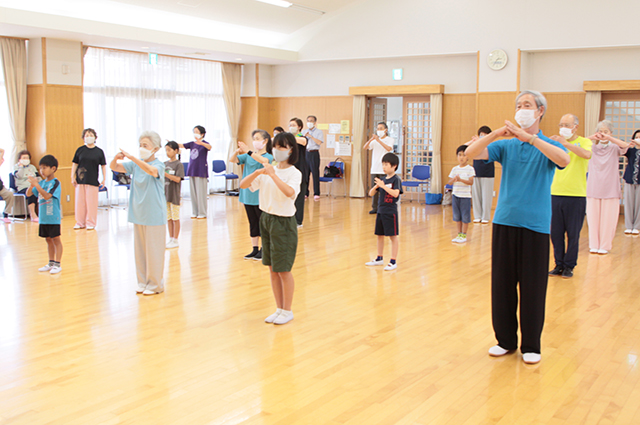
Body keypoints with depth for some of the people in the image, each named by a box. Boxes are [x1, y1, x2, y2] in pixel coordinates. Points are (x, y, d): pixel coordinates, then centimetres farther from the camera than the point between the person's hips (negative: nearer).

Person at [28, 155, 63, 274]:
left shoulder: (55, 183, -12)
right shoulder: (42, 182, 7)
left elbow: (47, 196, -24)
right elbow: (28, 194, 10)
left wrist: (36, 184, -25)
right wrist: (31, 185, -8)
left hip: (53, 217, -7)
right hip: (43, 217, 7)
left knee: (56, 239, 0)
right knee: (48, 240, 14)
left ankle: (57, 264, 6)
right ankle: (51, 263, 24)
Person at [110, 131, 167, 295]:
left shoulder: (158, 165, -11)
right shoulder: (135, 165, 6)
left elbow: (150, 170, -34)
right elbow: (114, 167, 3)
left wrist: (131, 157, -40)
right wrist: (116, 158, -19)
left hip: (154, 215, -6)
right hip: (138, 214, 6)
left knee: (154, 251, 0)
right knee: (139, 250, 12)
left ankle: (155, 284, 11)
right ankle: (143, 282, 23)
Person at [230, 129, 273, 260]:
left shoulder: (269, 157, -7)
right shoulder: (248, 156, 7)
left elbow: (263, 160, -30)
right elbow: (232, 160, -3)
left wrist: (248, 151, -39)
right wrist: (237, 151, -24)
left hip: (261, 196, -5)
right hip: (248, 195, 5)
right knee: (252, 223, 13)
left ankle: (263, 249, 14)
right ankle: (254, 249, 21)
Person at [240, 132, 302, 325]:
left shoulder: (294, 173, -9)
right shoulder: (268, 171, 7)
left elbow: (289, 192, -30)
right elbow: (243, 185, 1)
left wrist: (273, 174, -27)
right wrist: (256, 172, -15)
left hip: (283, 222, -6)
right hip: (266, 219, 6)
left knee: (283, 270, 1)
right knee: (272, 268, 12)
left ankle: (287, 311, 16)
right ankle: (279, 309, 24)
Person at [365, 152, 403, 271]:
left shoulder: (396, 180, -10)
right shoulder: (383, 179, 9)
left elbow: (396, 193, -26)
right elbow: (371, 193, 9)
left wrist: (383, 185, -26)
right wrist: (376, 186, -11)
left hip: (391, 211, -7)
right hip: (380, 211, 7)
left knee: (393, 236, -1)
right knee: (380, 235, 15)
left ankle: (393, 261, 3)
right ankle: (379, 259, 28)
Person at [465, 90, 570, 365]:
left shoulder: (548, 146, 2)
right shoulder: (505, 145, 8)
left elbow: (564, 160, -22)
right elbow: (471, 153, -6)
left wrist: (528, 136, -28)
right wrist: (496, 133, -22)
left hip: (536, 226, -2)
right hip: (504, 222, 2)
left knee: (533, 288, 2)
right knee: (502, 285, 6)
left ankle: (531, 345, 15)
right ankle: (506, 339, 21)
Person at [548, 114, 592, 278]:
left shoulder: (584, 142, 1)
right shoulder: (558, 143, 12)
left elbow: (587, 154, -21)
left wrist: (566, 143, -27)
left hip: (576, 195, -3)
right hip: (556, 193, 3)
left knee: (573, 234, 3)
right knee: (556, 232, 6)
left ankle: (569, 266, 14)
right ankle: (559, 264, 18)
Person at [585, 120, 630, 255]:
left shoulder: (614, 148, 3)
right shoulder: (593, 147, 7)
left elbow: (625, 145, -18)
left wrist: (609, 138, -27)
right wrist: (592, 138, -21)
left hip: (610, 189, -1)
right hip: (593, 189, 2)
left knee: (608, 218, -2)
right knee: (593, 217, 1)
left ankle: (605, 246, 7)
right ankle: (594, 245, 11)